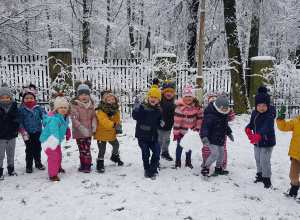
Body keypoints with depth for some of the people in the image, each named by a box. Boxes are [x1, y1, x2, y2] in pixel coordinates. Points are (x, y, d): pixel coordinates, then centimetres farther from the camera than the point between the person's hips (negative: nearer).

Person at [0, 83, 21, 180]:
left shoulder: (14, 106, 0)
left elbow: (18, 116, -3)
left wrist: (15, 124, -20)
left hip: (12, 135, 3)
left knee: (11, 153, 19)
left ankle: (11, 169, 35)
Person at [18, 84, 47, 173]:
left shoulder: (38, 107, 2)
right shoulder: (21, 109, -4)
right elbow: (18, 121, -6)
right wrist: (23, 131, -16)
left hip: (38, 132, 2)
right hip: (28, 133, -2)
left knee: (38, 148, 13)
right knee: (29, 149, 1)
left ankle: (38, 162, 30)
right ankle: (29, 165, 16)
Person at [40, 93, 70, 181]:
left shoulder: (65, 117, -2)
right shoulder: (54, 119, -32)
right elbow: (54, 129, -49)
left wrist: (67, 132, 5)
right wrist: (55, 139, -63)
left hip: (56, 141, 9)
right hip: (47, 140, -9)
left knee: (59, 155, 25)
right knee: (53, 156, -13)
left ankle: (58, 168, 51)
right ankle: (52, 175, 0)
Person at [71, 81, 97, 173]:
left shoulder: (91, 105, 6)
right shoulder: (75, 105, -10)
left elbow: (94, 116, 14)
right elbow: (74, 118, -18)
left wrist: (94, 123, -8)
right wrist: (81, 127, -30)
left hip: (88, 131, 3)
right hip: (78, 132, -2)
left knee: (87, 149, 2)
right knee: (81, 149, 8)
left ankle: (87, 166, 12)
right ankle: (82, 164, 24)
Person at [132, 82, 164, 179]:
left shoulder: (158, 110, 8)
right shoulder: (143, 107, -11)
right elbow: (136, 117, -22)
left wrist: (161, 122, -1)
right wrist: (136, 108, -38)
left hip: (153, 136, 5)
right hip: (143, 135, -5)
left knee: (157, 151, 7)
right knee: (145, 154, 4)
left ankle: (153, 167, 31)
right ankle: (147, 171, 21)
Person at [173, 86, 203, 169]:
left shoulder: (197, 106, -7)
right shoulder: (180, 107, -22)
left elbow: (200, 117, 7)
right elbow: (177, 121, -20)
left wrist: (197, 127, 3)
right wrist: (176, 133, -17)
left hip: (191, 131, 4)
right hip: (181, 131, -4)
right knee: (180, 146, 8)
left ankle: (188, 161, 33)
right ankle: (178, 161, 26)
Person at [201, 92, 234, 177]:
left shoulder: (225, 115, 7)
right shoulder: (210, 115, -22)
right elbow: (205, 126, -26)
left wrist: (229, 133, 34)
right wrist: (204, 136, -37)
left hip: (220, 139, 9)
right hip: (211, 139, -9)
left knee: (222, 154, 17)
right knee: (215, 154, -19)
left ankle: (218, 168, 38)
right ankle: (205, 168, -7)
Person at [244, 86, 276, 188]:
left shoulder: (269, 115, -23)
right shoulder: (255, 113, -1)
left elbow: (266, 126, -38)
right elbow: (251, 123, 9)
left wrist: (259, 135, -54)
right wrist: (248, 129, -14)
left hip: (267, 142, -7)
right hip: (257, 142, 7)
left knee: (264, 161, -5)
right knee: (258, 159, 21)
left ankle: (266, 179, 14)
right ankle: (260, 174, 41)